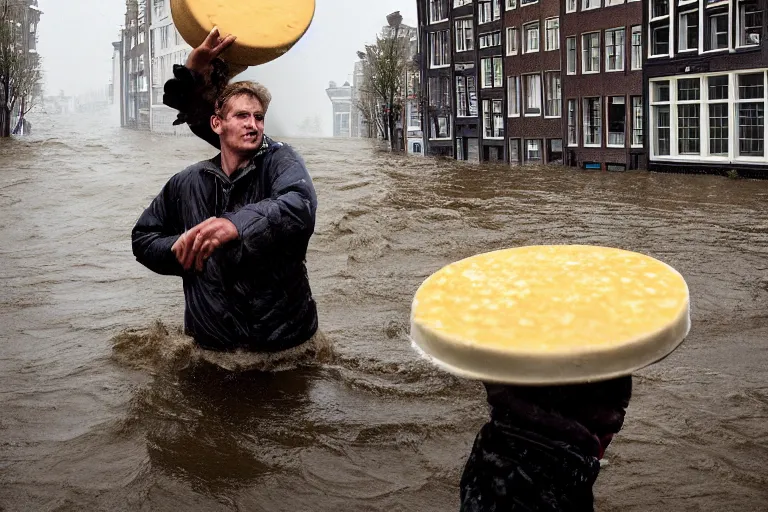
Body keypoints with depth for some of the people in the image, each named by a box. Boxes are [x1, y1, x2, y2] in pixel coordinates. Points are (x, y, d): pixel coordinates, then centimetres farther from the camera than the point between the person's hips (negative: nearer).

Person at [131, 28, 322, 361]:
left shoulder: (280, 160, -8)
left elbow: (301, 206, -31)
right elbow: (142, 239, 14)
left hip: (286, 343, -3)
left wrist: (237, 224, -49)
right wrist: (182, 248, -9)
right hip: (212, 345, 3)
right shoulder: (188, 183, 3)